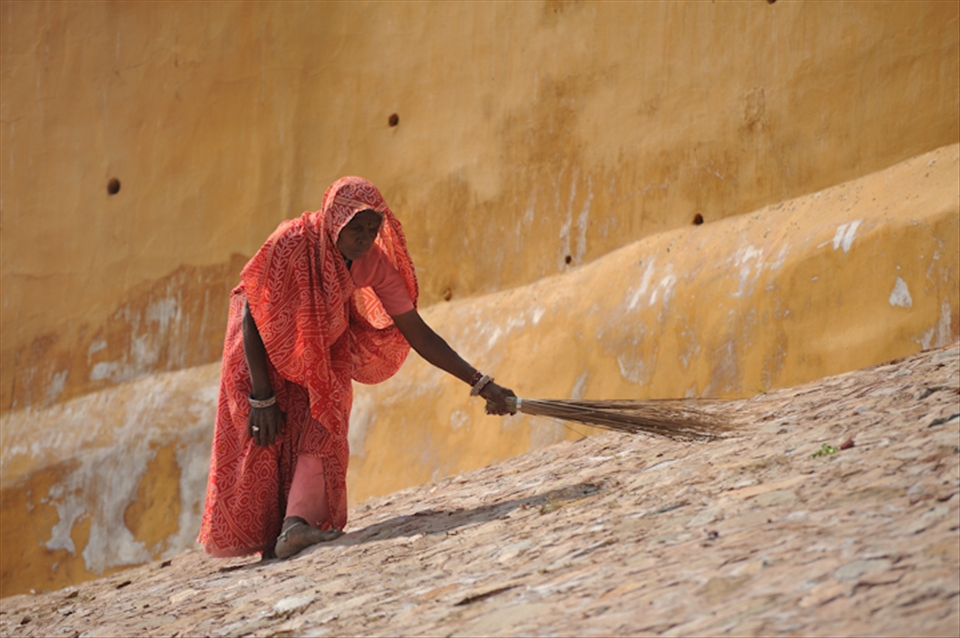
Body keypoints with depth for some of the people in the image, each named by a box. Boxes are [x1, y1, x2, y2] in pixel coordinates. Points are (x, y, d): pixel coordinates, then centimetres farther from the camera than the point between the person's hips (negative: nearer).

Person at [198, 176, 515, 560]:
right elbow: (252, 320, -25)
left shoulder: (373, 262, -22)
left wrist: (480, 384, -22)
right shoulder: (291, 244, -34)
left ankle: (296, 527, -26)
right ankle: (267, 541, -2)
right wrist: (262, 397, -23)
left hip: (324, 350, 3)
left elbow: (419, 334, -16)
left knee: (322, 431, -14)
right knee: (265, 438, -9)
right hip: (264, 347, -3)